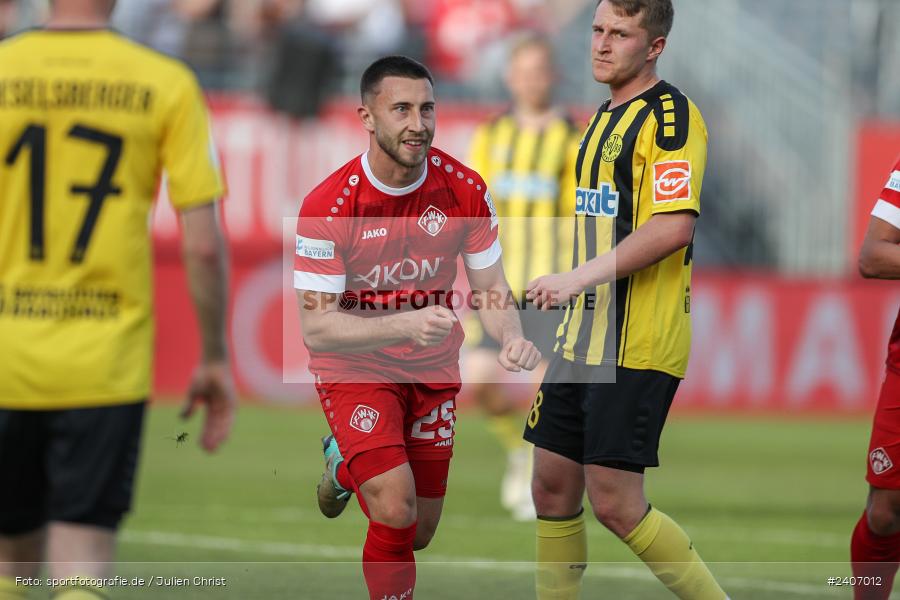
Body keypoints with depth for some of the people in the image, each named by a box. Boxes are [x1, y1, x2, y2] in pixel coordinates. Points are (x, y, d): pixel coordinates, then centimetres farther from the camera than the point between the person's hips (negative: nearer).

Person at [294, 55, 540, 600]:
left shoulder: (464, 188, -11)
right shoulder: (328, 206, -22)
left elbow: (491, 287, -3)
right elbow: (317, 327, -22)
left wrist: (512, 337, -26)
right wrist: (408, 324, -37)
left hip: (433, 367, 4)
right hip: (356, 366, -4)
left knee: (419, 533, 12)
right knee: (396, 513, -23)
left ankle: (347, 468, 43)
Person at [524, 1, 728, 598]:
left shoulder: (671, 113, -12)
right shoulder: (605, 116, 17)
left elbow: (673, 226, -22)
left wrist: (581, 277, -23)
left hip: (637, 346, -9)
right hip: (584, 339, 9)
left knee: (615, 503, -10)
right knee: (553, 487, 9)